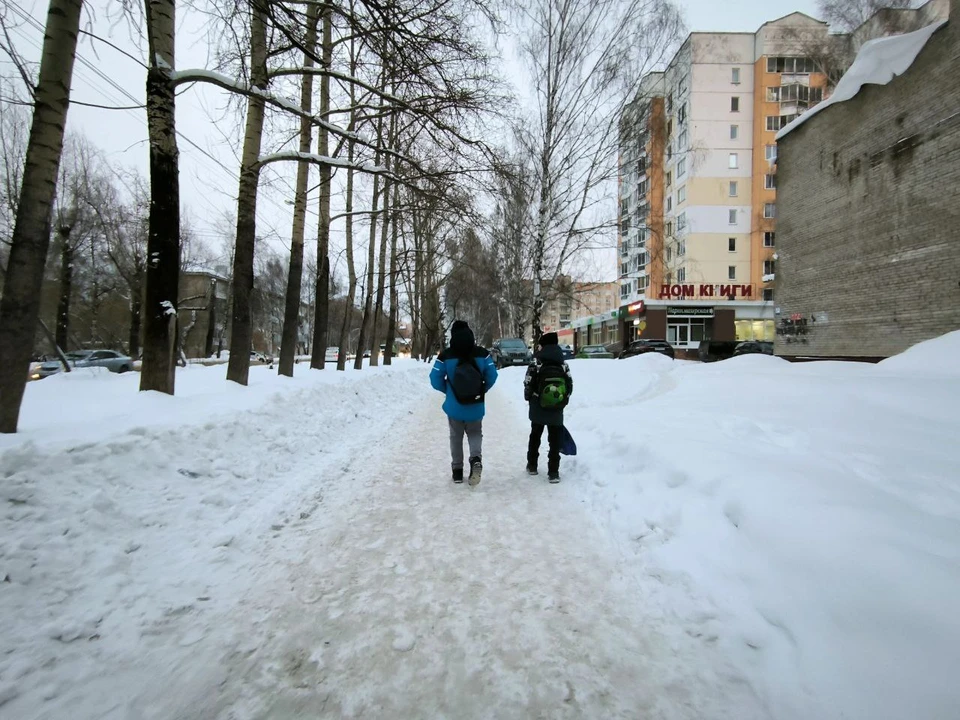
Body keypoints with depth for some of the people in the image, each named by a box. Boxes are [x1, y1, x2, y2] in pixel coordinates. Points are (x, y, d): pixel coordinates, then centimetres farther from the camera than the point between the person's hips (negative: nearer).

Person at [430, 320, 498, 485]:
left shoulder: (445, 356, -13)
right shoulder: (482, 354, -10)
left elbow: (435, 380, -8)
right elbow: (492, 376, -5)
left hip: (454, 407, -1)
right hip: (476, 407, 1)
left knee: (456, 437, 18)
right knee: (475, 434, 20)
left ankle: (457, 471, 23)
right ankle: (476, 459, -7)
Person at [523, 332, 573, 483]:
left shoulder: (536, 363, -11)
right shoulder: (564, 365, -2)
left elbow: (528, 385, -10)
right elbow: (570, 387, 1)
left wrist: (529, 398, 8)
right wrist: (562, 402, 13)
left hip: (538, 410, -1)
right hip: (556, 412, 1)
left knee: (535, 437, 19)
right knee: (555, 441, 7)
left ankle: (532, 466, 30)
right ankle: (553, 472, 4)